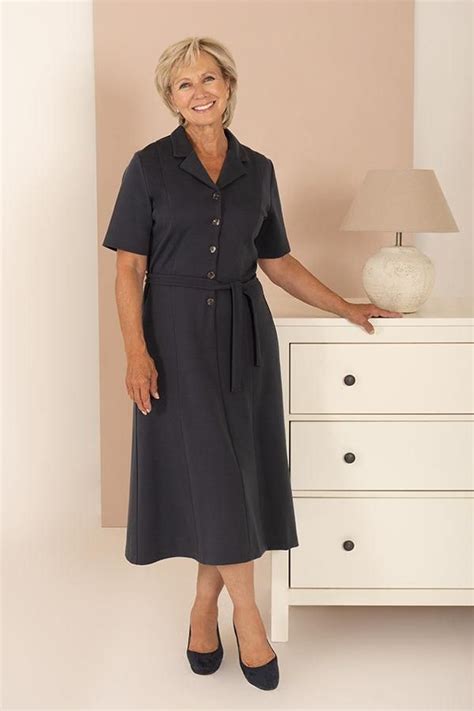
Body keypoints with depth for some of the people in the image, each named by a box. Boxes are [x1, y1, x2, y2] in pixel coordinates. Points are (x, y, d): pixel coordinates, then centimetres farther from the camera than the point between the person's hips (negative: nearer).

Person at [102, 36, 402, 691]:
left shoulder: (257, 170, 9)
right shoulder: (150, 166, -2)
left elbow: (277, 262, 15)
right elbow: (129, 268, -5)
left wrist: (346, 308, 14)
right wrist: (137, 353, -16)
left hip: (244, 335, 4)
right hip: (178, 332, -4)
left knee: (237, 470, 6)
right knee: (210, 469, -4)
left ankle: (204, 608, 22)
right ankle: (247, 616, 9)